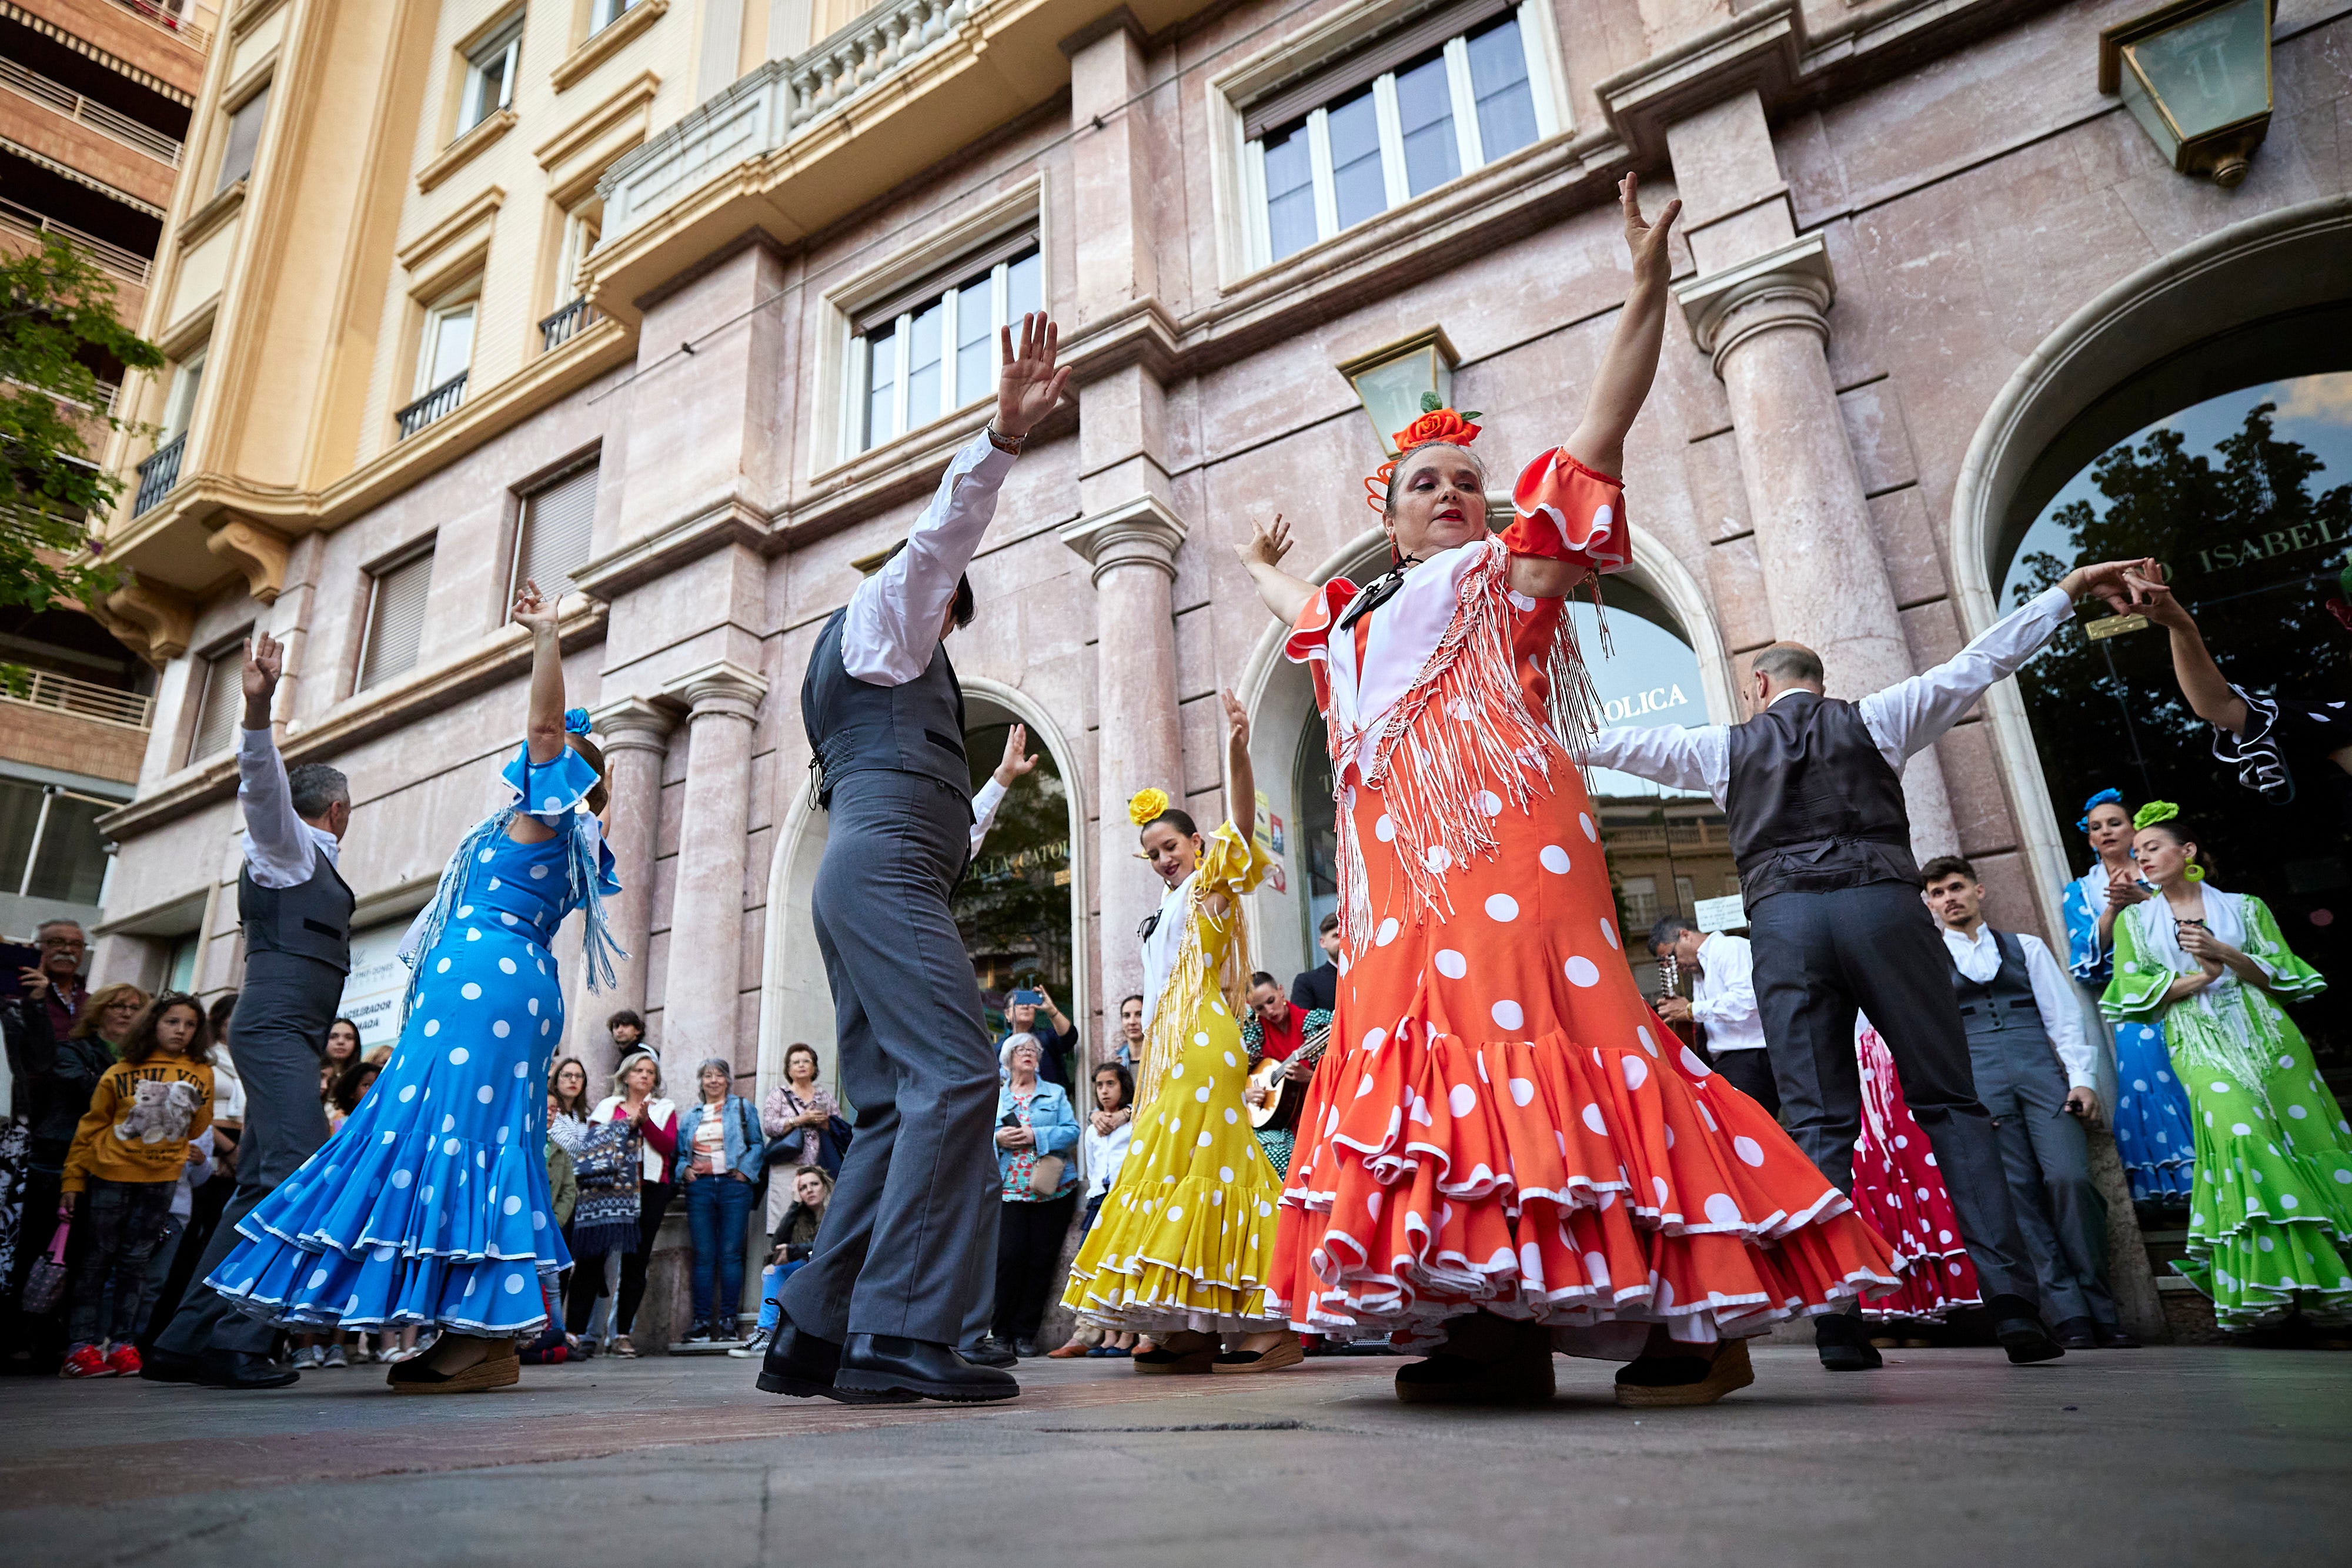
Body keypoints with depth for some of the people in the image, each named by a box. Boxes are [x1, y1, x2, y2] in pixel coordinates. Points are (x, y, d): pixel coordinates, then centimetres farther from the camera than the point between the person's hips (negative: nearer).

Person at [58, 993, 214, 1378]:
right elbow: (91, 1127, 3)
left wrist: (177, 1155, 6)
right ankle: (83, 1344, 9)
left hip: (162, 1179, 1)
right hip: (111, 1174, -1)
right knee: (98, 1257, 4)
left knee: (135, 1260, 6)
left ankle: (121, 1344, 11)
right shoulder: (120, 1073, -2)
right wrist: (74, 1177, 2)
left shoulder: (201, 1074, 2)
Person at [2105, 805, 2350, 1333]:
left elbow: (2282, 976, 6)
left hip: (2267, 1037, 2)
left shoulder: (2244, 907, 12)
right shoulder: (2134, 920, 13)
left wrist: (2225, 954, -9)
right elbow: (2132, 990, 4)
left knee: (2304, 1138, -5)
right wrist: (2197, 978, -6)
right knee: (2240, 1129, -23)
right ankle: (2268, 1287, -23)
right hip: (2201, 1046, -1)